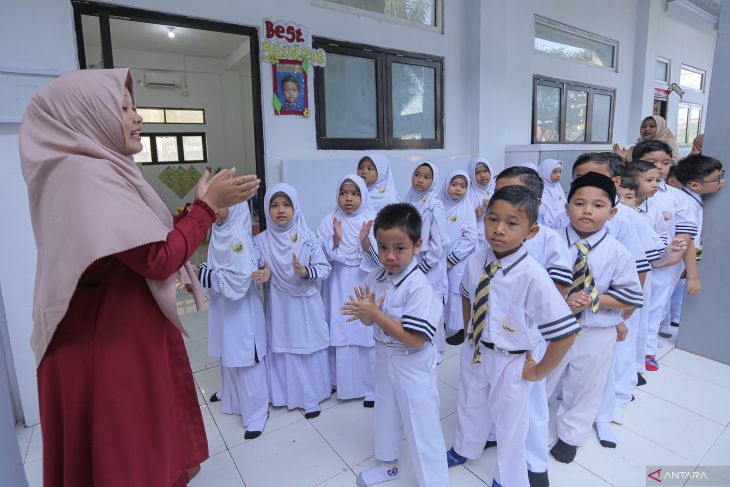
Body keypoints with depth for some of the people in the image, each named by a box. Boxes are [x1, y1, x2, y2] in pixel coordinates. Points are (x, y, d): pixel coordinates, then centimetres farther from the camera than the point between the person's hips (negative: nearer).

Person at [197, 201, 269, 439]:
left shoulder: (238, 236, -21)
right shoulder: (219, 231, 4)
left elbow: (238, 279, -25)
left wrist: (201, 274, -20)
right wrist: (198, 271, -8)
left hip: (241, 309, -8)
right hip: (223, 305, 8)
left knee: (245, 359, 3)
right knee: (227, 354, 25)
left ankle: (256, 412, 20)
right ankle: (230, 393, 48)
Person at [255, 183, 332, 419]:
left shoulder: (308, 238, -8)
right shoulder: (261, 241, -4)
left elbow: (324, 268, -8)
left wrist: (305, 272, -25)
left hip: (306, 303, -1)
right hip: (278, 304, 2)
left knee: (308, 348, 8)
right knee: (281, 348, 11)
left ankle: (311, 396, 27)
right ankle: (285, 393, 34)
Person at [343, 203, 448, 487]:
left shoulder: (419, 287, -27)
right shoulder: (376, 277, -6)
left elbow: (415, 339, -29)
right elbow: (369, 320, 2)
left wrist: (375, 314, -30)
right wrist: (365, 311, -23)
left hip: (413, 365, -7)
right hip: (384, 358, 7)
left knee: (421, 426, 8)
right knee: (385, 413, 27)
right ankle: (388, 463, 52)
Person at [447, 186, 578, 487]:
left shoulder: (533, 277, -30)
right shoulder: (476, 260, -14)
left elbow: (566, 333, -27)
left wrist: (539, 372, -16)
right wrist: (469, 331, 7)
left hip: (511, 362, -5)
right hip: (475, 351, 5)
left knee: (509, 425, 20)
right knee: (470, 407, 29)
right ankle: (464, 450, 60)